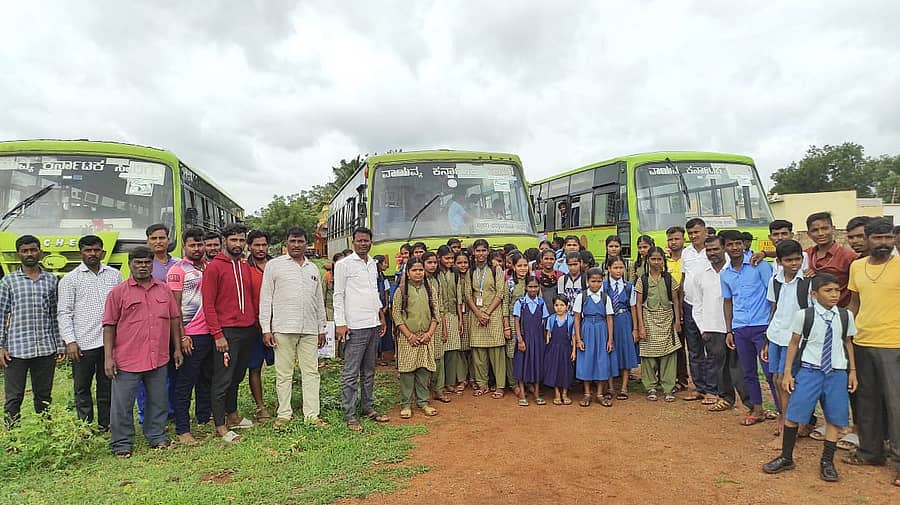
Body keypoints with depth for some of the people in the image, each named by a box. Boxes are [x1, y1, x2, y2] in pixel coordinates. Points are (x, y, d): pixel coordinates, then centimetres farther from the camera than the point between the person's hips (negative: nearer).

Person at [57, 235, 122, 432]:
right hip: (83, 344, -2)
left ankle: (106, 427, 22)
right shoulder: (70, 279, 2)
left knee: (107, 387, 12)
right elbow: (64, 312, -1)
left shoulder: (114, 275, 9)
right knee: (82, 389, 7)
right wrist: (70, 341, -9)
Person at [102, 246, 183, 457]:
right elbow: (109, 326, -2)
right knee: (122, 404, 4)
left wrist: (177, 349, 10)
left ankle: (157, 437, 28)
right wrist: (108, 357, -7)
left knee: (158, 401, 14)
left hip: (159, 358, 3)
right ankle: (122, 444, 19)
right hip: (127, 360, -3)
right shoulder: (118, 292, -2)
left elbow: (174, 319, 13)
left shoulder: (164, 290, 8)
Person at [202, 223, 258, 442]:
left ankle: (232, 415, 29)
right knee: (223, 379, -1)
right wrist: (217, 335, -15)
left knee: (237, 376, 16)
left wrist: (256, 323, 10)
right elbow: (208, 304, -10)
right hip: (227, 331, -6)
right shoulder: (214, 267, -7)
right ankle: (220, 426, 7)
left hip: (249, 330, 7)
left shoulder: (245, 266, 13)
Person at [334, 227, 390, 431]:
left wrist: (381, 315, 19)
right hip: (355, 327, -7)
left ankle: (369, 409, 24)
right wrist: (340, 323, -14)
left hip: (374, 325, 7)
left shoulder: (373, 264, 14)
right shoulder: (344, 264, -6)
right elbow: (338, 295, -8)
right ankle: (349, 416, 5)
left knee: (369, 371, 15)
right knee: (351, 373, -2)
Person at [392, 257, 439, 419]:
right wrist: (410, 335, -10)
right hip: (408, 337, -3)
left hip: (426, 337, 3)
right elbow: (396, 315, -5)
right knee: (407, 371, 0)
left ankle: (423, 402, 16)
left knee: (424, 370, 5)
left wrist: (429, 333, -6)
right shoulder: (402, 290, -1)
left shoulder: (429, 290, 8)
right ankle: (405, 404, 9)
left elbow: (435, 314, 7)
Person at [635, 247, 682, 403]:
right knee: (649, 354, 0)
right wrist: (641, 326, -7)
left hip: (667, 320, 1)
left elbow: (675, 301, 7)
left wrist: (677, 321, 0)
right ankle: (651, 388, 12)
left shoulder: (669, 278, 5)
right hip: (649, 320, -1)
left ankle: (668, 388, 9)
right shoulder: (642, 280, 1)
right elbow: (639, 304, -1)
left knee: (668, 354, -1)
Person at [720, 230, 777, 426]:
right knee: (748, 373, 13)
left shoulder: (759, 265, -5)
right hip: (739, 329, 5)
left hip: (762, 326, -5)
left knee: (771, 372, -4)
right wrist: (728, 331, 13)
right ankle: (757, 410, 25)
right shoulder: (725, 274, 11)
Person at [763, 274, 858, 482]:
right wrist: (788, 372, 0)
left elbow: (848, 343, 13)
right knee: (793, 414, -2)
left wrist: (852, 370, 12)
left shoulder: (845, 316, 2)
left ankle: (827, 461, 22)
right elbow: (794, 343, 0)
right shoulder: (803, 315, -7)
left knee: (835, 417, 5)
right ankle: (786, 457, 15)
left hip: (837, 372, 3)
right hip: (809, 370, -2)